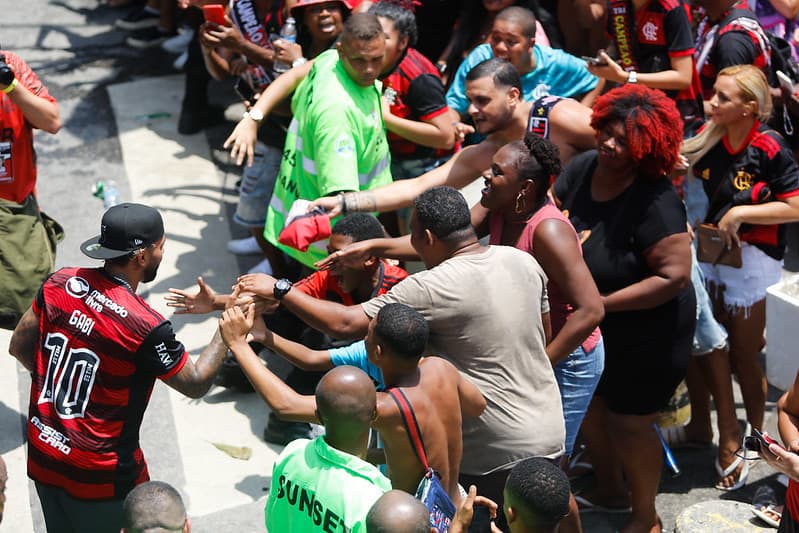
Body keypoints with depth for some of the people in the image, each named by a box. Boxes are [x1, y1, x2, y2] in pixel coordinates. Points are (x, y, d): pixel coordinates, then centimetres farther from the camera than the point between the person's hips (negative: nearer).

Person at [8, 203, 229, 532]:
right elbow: (196, 384, -10)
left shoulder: (59, 284, -8)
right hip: (98, 476, -6)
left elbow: (19, 347, 6)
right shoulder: (145, 327, -25)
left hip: (42, 458, 6)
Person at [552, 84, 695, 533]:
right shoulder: (583, 168, -11)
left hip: (648, 335, -7)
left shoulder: (655, 201, -31)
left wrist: (601, 303, -29)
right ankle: (611, 489, 49)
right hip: (591, 327, 7)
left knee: (627, 422, 8)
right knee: (589, 405, 23)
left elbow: (675, 276, -31)